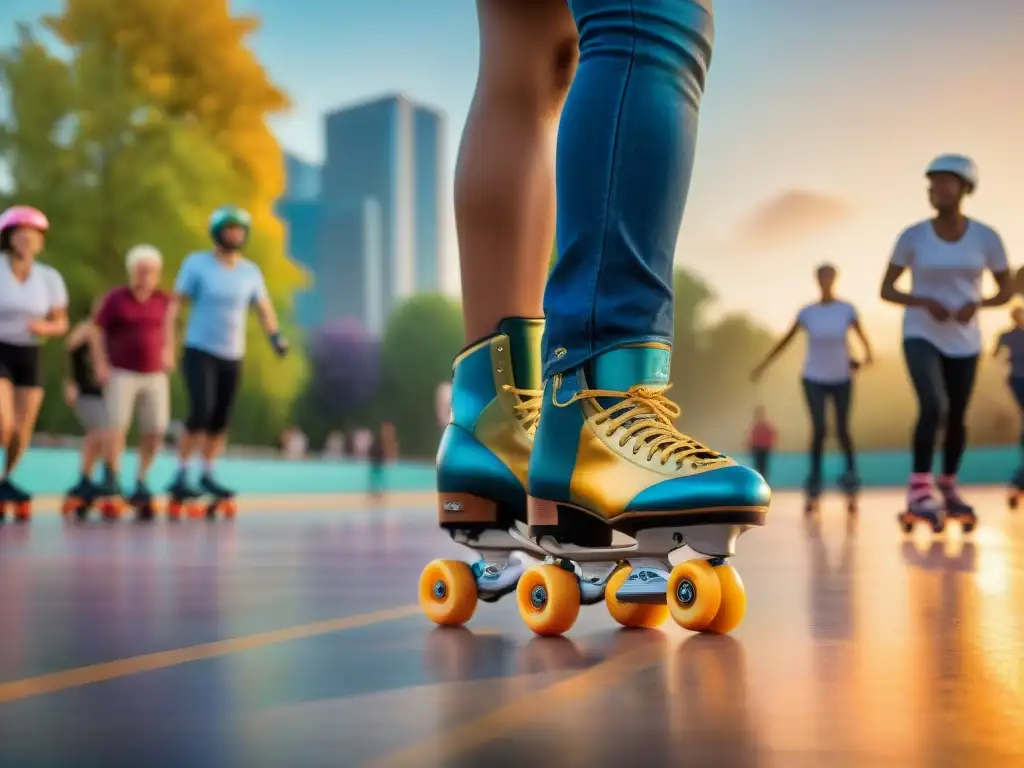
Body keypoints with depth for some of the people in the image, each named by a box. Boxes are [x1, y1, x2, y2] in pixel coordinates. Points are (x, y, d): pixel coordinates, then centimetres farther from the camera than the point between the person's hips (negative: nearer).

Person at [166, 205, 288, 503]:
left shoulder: (250, 272, 5)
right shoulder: (197, 263, -6)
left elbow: (264, 309, 10)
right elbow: (175, 304, -5)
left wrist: (276, 336, -10)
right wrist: (167, 345, -12)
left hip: (233, 356, 4)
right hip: (199, 352, -4)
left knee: (221, 421, 6)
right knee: (201, 413, -18)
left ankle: (207, 476, 22)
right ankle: (180, 476, -6)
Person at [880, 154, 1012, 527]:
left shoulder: (986, 237, -7)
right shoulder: (912, 236, -9)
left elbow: (1007, 291, 2)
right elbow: (886, 290, -3)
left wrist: (976, 304, -19)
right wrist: (925, 302, -21)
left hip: (963, 340, 2)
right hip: (921, 336, -2)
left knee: (957, 417, 10)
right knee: (933, 407, -24)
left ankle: (948, 487, 31)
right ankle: (919, 489, -18)